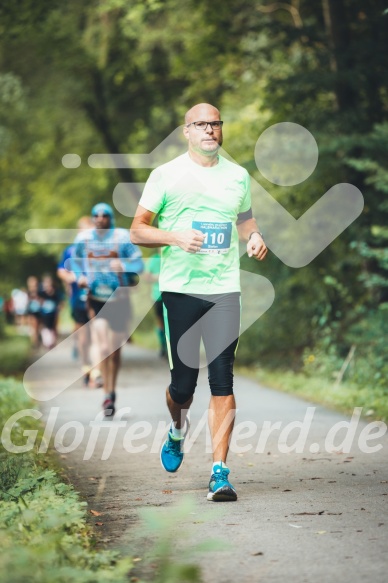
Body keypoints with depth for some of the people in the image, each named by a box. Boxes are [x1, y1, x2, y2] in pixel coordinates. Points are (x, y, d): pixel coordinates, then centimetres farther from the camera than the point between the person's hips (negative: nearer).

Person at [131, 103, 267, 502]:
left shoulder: (238, 176, 11)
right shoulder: (166, 175, 1)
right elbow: (137, 230, 1)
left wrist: (254, 236, 5)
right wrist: (176, 236, -17)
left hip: (224, 289, 2)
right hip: (179, 288, -2)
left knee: (222, 381, -6)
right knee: (183, 381, 1)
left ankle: (219, 472, -4)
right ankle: (177, 430, 36)